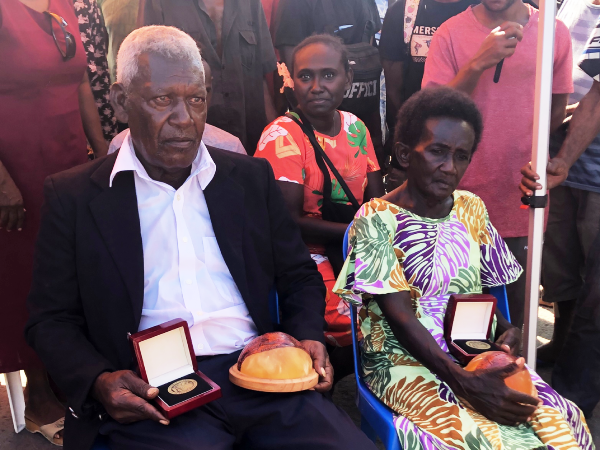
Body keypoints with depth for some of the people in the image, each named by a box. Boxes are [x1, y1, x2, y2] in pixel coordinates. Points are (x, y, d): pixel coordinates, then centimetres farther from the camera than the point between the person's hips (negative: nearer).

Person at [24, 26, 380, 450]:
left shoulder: (251, 177, 12)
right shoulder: (74, 196, 5)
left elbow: (299, 276, 18)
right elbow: (51, 320, 6)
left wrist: (307, 338, -2)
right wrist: (99, 382, -13)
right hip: (152, 395, -2)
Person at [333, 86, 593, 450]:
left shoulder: (472, 208, 7)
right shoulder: (377, 219, -11)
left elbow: (480, 292, 13)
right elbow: (400, 316, -16)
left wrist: (506, 330, -8)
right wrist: (461, 380, -26)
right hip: (406, 360, -5)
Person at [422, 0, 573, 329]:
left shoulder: (555, 33, 2)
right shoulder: (451, 34, -4)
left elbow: (556, 112, 12)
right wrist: (478, 64, -22)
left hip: (523, 202, 2)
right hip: (464, 200, -1)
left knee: (516, 311, 10)